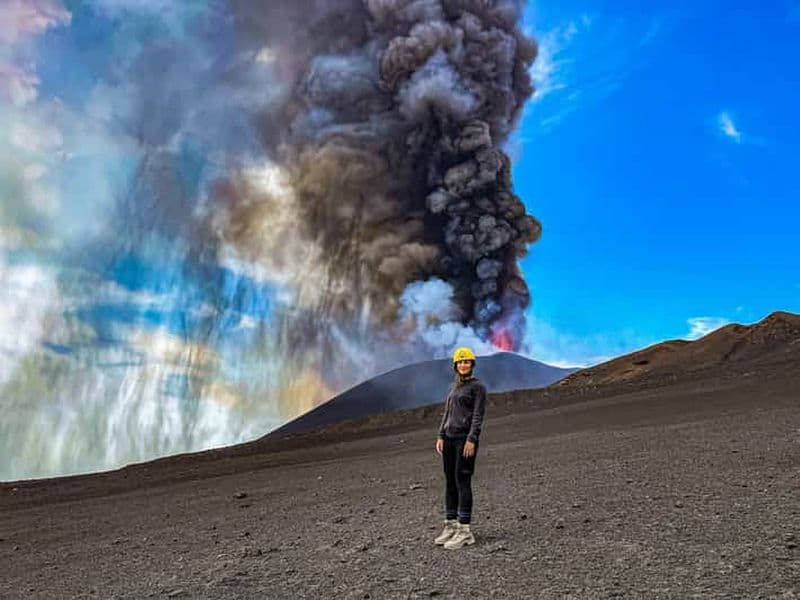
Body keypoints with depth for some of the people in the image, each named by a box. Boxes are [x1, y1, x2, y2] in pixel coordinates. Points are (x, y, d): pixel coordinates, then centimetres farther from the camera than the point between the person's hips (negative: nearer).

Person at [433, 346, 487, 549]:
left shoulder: (478, 386, -4)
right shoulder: (453, 387, 18)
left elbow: (478, 415, -12)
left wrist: (472, 440, -20)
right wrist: (440, 437, 8)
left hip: (466, 438, -7)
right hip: (449, 438, 7)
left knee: (462, 481, -10)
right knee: (450, 481, 7)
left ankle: (464, 532, -7)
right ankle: (451, 527, 13)